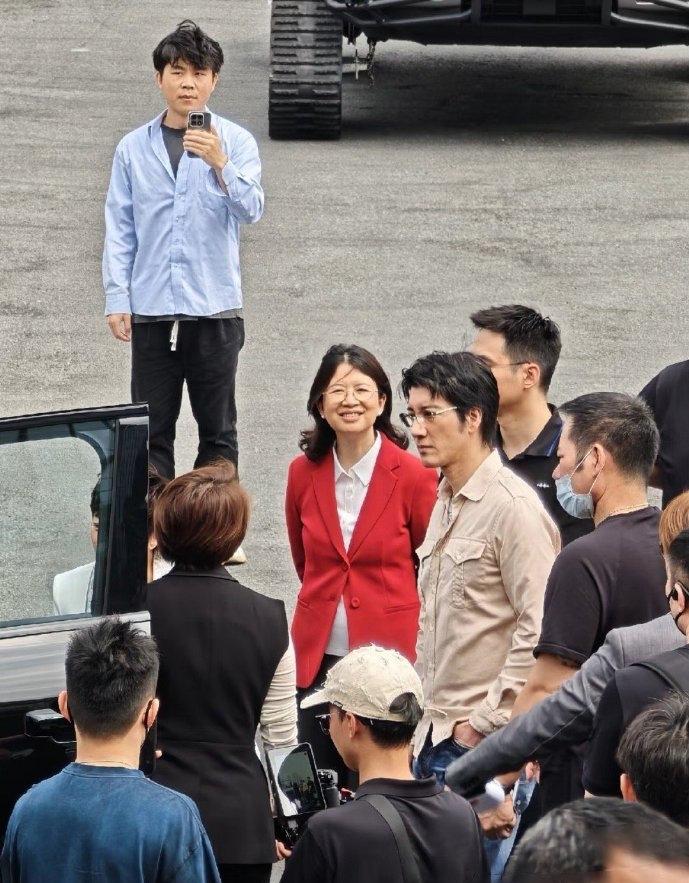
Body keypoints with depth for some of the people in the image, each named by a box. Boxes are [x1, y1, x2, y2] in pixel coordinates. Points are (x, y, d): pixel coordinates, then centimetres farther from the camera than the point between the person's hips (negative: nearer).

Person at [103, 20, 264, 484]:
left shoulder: (235, 142, 1)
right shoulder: (134, 148, 6)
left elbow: (251, 210, -12)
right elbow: (120, 229, 7)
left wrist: (219, 163, -28)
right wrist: (116, 299, -1)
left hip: (215, 308, -1)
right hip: (151, 310, 1)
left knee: (217, 429, 6)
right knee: (151, 430, 4)